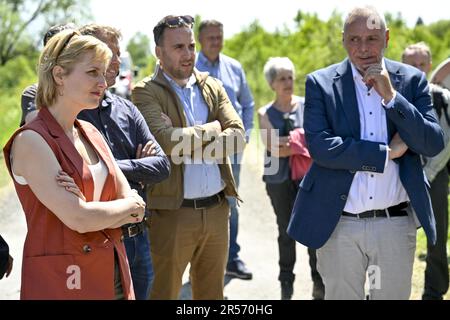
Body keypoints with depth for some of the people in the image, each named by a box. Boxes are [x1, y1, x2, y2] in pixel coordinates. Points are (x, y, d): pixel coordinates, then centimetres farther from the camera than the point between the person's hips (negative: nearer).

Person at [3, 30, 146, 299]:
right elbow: (78, 219, -21)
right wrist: (130, 206, -3)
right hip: (59, 280, -7)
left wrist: (88, 206, -16)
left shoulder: (90, 133, 9)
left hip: (114, 275, 7)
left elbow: (136, 210, 4)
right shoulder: (31, 141, -14)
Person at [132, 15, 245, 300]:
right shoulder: (146, 92, -4)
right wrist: (213, 129, -6)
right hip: (173, 212, -5)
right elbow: (167, 139, -20)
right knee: (165, 292, 4)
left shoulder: (213, 87, 11)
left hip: (217, 209, 5)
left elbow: (238, 136, -1)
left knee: (212, 292, 15)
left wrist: (188, 141, -12)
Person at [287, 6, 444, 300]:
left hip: (396, 223, 1)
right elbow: (320, 146, -14)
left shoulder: (412, 80, 3)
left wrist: (390, 95, -13)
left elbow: (433, 145, -5)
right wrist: (387, 152, -13)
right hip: (339, 224, -1)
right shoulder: (321, 83, -2)